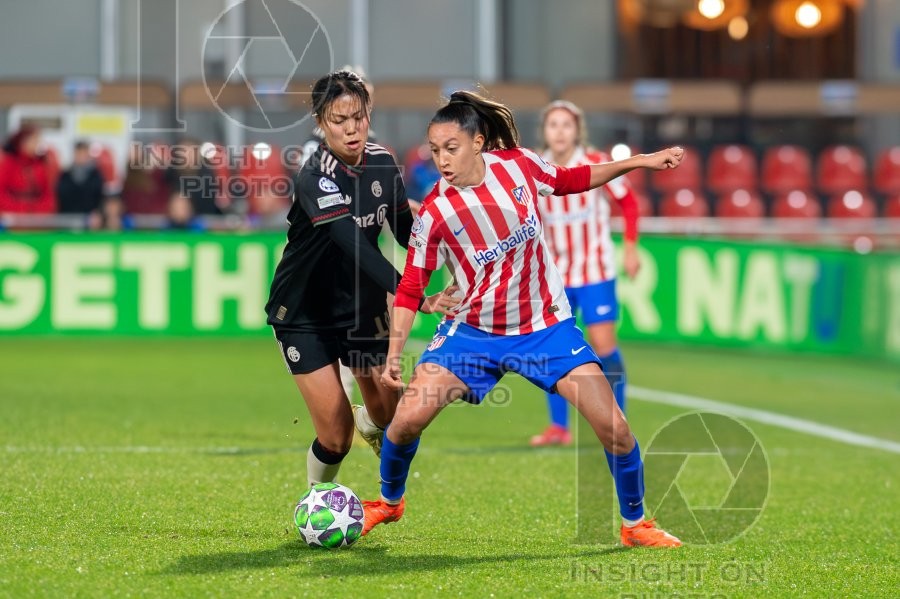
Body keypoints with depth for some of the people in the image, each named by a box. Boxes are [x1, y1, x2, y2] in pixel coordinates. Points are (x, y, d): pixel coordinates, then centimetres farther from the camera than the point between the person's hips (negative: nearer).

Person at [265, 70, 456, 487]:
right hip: (304, 312, -5)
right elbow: (356, 249, -39)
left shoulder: (381, 162, -7)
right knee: (337, 437, -9)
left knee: (389, 416, 7)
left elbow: (406, 232, 3)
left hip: (361, 305, 5)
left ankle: (368, 422, 45)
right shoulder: (316, 178, -27)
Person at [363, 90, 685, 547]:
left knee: (612, 426, -9)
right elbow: (410, 290, -9)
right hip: (473, 330, -1)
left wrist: (639, 162, 5)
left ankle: (634, 523, 13)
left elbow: (569, 180, 10)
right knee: (408, 416, -13)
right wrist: (393, 353, -18)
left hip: (545, 327, 1)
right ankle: (388, 502, 17)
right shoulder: (434, 213, -17)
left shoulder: (518, 166, -11)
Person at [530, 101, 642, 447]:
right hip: (556, 272, 3)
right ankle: (558, 427, 8)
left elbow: (628, 201, 0)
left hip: (595, 269, -3)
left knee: (603, 343, -7)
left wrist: (630, 247, -5)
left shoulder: (596, 164, -11)